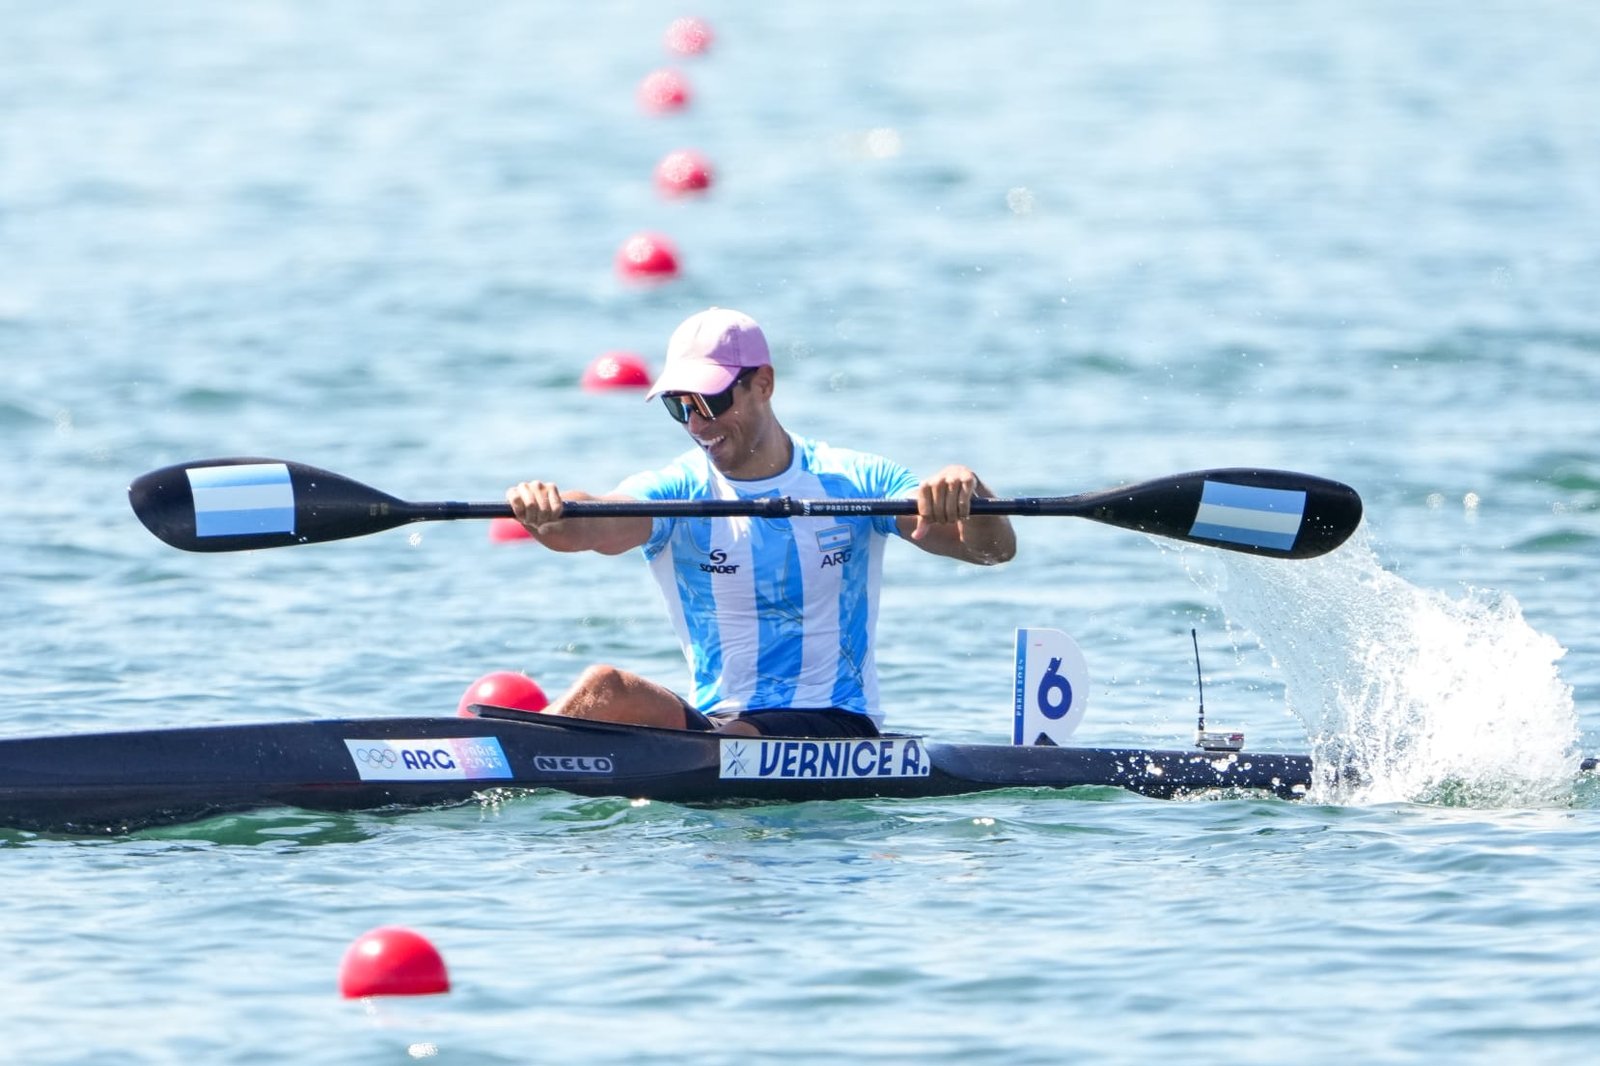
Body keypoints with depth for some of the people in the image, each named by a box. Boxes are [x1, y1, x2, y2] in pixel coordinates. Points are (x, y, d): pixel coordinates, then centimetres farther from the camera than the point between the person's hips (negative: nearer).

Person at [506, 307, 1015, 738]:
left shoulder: (855, 482, 2)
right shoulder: (675, 491, 1)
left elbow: (995, 548, -6)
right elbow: (591, 527, -21)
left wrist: (965, 493, -30)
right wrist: (545, 513, -46)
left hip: (839, 732, -2)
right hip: (713, 722, 2)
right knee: (605, 689, -28)